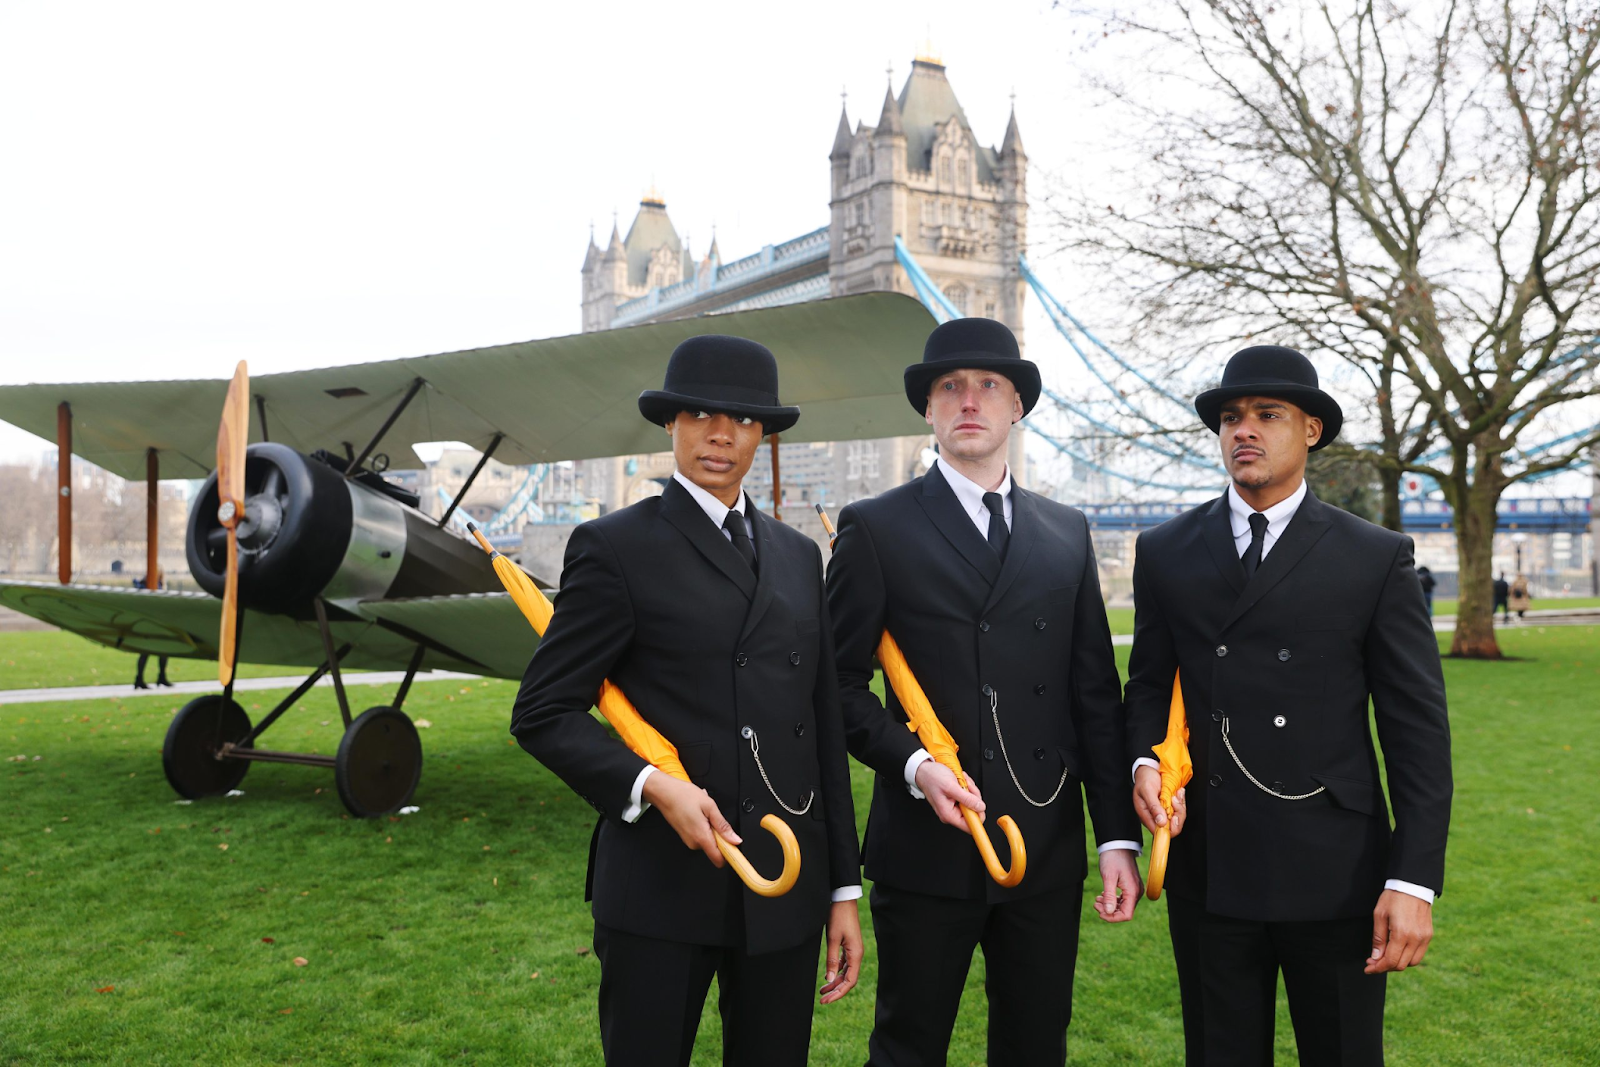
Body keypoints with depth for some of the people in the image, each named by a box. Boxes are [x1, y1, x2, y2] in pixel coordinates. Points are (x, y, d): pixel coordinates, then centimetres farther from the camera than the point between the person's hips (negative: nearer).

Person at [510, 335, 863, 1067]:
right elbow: (542, 713, -5)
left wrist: (844, 889, 11)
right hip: (660, 890, -4)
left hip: (787, 890, 5)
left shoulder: (799, 556, 12)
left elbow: (825, 730, 13)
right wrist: (651, 786, -21)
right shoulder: (615, 547, -4)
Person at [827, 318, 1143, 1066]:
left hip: (1048, 850, 4)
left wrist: (1118, 837, 4)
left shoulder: (1067, 533, 9)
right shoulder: (876, 529, -2)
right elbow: (842, 685, -3)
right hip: (927, 846, -3)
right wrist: (913, 766, -18)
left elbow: (1096, 695, 8)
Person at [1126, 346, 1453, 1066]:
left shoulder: (1377, 559, -2)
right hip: (1206, 866, 2)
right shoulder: (1165, 551, 5)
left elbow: (1418, 729, -3)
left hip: (1334, 873, -2)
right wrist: (1144, 760, -10)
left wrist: (1414, 881, -9)